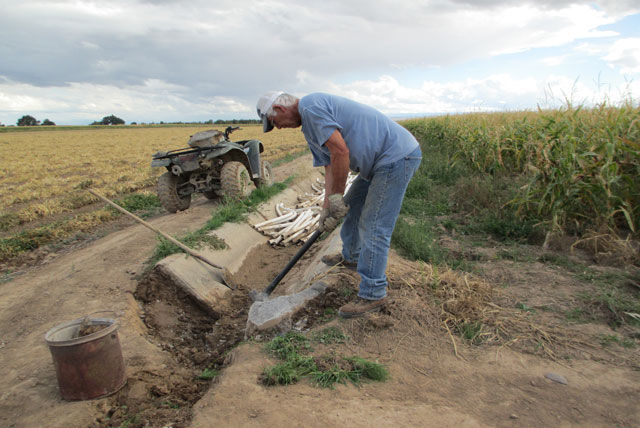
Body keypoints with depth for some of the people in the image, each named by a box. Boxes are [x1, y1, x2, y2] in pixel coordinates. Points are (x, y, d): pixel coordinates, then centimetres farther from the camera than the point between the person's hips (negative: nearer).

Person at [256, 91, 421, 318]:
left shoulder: (310, 106, -15)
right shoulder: (311, 124, 17)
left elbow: (340, 151, -23)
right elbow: (330, 166, 14)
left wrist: (336, 197, -13)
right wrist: (327, 208, 7)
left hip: (397, 156, -11)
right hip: (381, 161, 11)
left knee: (374, 227, -7)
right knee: (352, 206, 22)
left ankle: (373, 295, 4)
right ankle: (351, 257, 45)